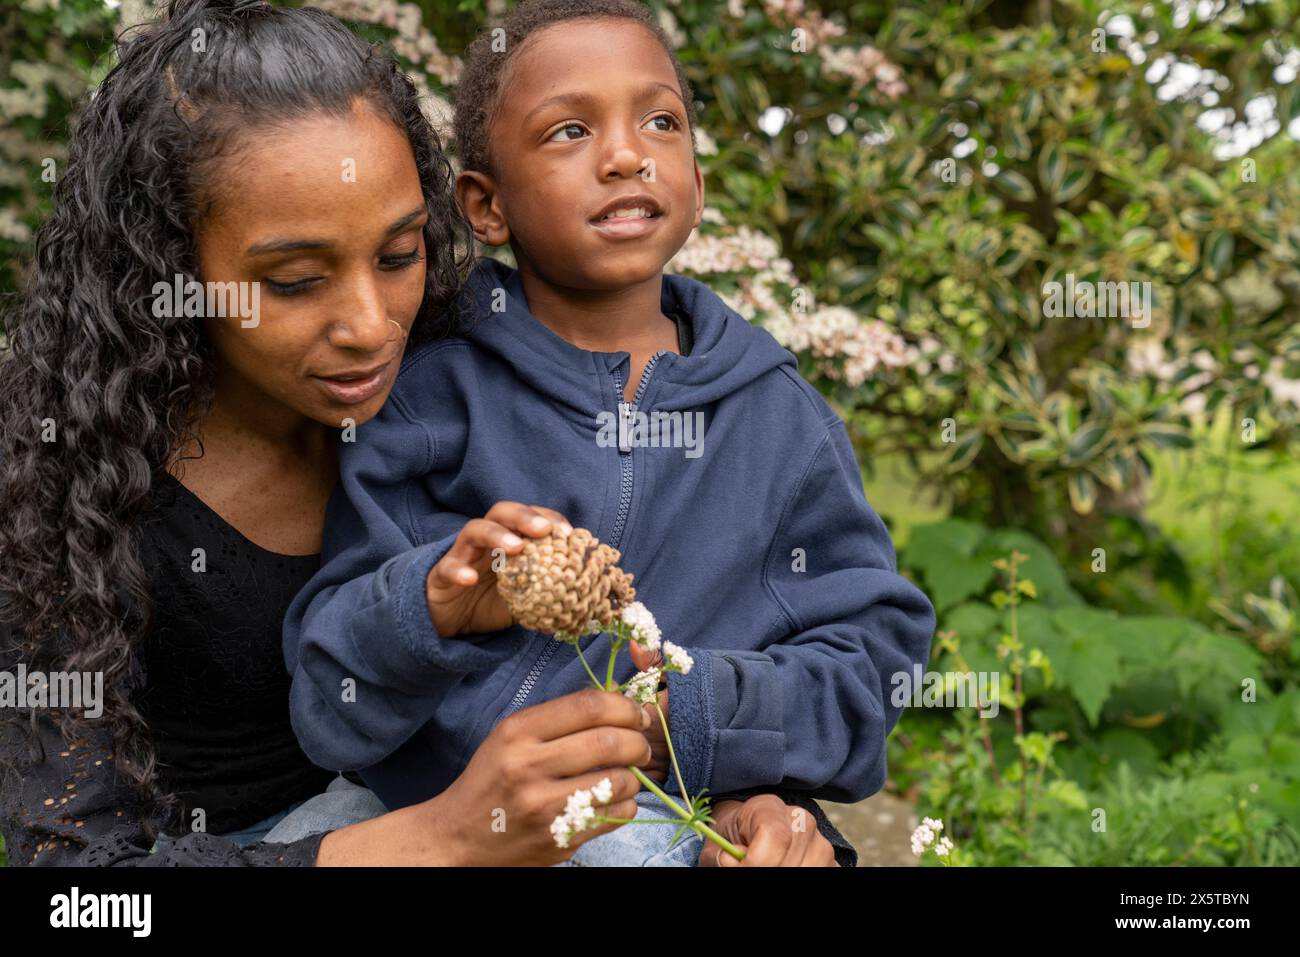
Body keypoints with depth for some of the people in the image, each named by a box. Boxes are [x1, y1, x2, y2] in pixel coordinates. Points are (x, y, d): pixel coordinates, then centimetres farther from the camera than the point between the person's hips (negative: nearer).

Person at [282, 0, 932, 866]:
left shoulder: (780, 416, 7)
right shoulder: (430, 396, 0)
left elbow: (867, 672, 4)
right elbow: (330, 711, -3)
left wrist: (689, 710, -13)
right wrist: (434, 607, -24)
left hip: (672, 825, 1)